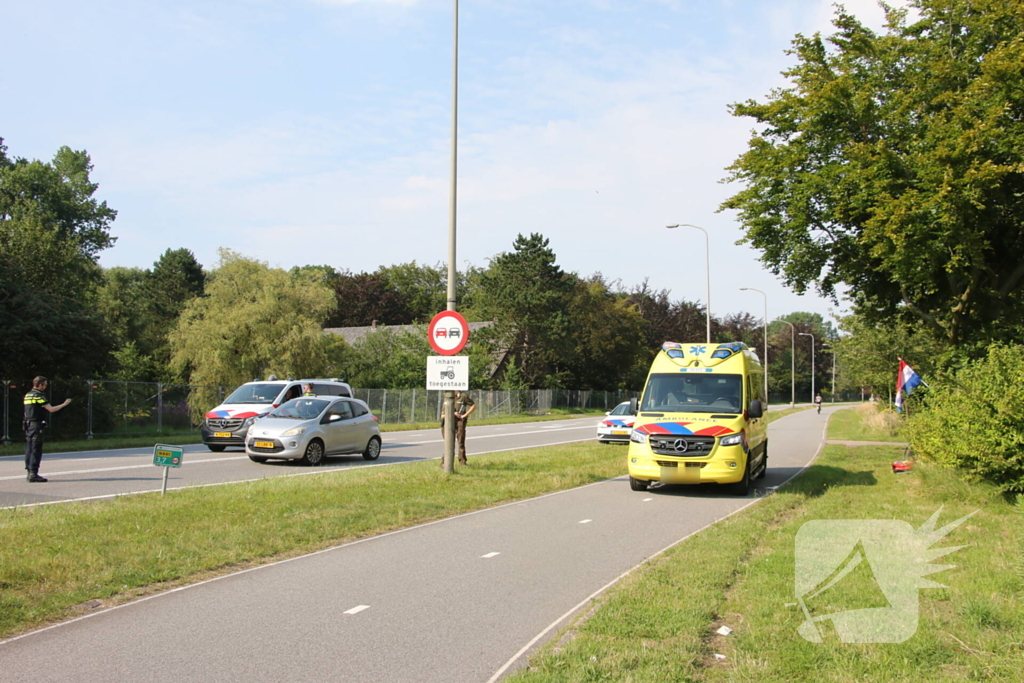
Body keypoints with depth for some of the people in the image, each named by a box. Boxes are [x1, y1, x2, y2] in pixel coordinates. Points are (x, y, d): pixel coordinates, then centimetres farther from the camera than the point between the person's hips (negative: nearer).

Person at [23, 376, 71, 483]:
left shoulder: (27, 395, 15)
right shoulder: (39, 396, -13)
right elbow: (51, 409, -17)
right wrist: (64, 404, -7)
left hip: (28, 425, 9)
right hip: (37, 425, -9)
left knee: (29, 449, 11)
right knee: (36, 450, -8)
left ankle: (29, 472, 15)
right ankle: (33, 474, -10)